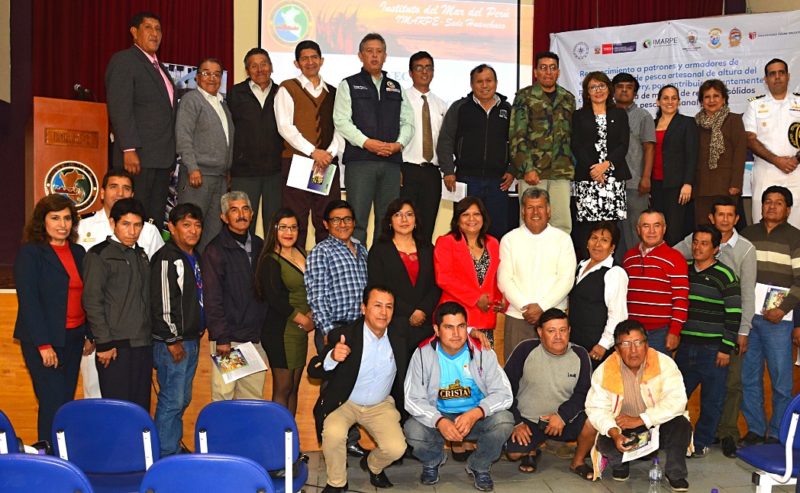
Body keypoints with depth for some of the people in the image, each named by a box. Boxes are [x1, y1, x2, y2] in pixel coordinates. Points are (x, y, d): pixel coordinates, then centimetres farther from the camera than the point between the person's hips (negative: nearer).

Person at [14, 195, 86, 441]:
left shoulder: (78, 252, 12)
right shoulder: (30, 253, -6)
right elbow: (28, 301, -11)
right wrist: (43, 345, -16)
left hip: (73, 338, 6)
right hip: (43, 340, -6)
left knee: (66, 401, 9)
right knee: (53, 403, -8)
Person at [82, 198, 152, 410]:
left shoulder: (141, 255, 16)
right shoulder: (99, 255, -3)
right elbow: (92, 302, -9)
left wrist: (149, 336, 10)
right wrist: (104, 343, -14)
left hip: (143, 344, 6)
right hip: (115, 346, -6)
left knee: (141, 408, 8)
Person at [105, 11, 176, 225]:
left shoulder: (159, 67, 22)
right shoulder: (123, 60, -3)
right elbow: (120, 109, -13)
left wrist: (171, 158, 16)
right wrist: (129, 150, -21)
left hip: (162, 158, 8)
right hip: (138, 156, -8)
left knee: (156, 220, 6)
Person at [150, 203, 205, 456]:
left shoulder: (195, 257, 14)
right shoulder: (166, 258, -14)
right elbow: (161, 303, -18)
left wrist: (198, 333, 16)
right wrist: (172, 341, -17)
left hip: (192, 340, 9)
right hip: (172, 343, -9)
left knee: (183, 398, 16)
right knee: (172, 400, -4)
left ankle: (175, 447, 27)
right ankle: (165, 454, 6)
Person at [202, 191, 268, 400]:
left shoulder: (259, 246, 13)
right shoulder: (215, 250, -5)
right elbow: (212, 299, -9)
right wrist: (221, 338, -14)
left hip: (256, 336, 5)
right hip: (229, 338, -5)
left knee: (254, 397, 9)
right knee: (224, 396, -4)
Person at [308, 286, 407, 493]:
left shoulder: (398, 341, -7)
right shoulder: (343, 335, -17)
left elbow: (402, 379, 9)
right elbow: (313, 370, -21)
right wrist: (332, 358, -42)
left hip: (381, 405, 3)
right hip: (343, 403, -2)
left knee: (396, 448, -18)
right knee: (333, 433, -31)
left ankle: (372, 465, 19)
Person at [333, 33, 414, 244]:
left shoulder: (396, 88, 21)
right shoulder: (349, 85, 9)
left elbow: (407, 122, 16)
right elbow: (341, 120, -3)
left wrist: (399, 144, -4)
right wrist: (366, 142, -14)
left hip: (391, 161, 4)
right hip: (359, 160, -4)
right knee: (357, 219, -7)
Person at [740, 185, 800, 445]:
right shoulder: (747, 234, 15)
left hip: (778, 318, -3)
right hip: (745, 315, 3)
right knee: (748, 378, 6)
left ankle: (777, 434, 10)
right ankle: (755, 429, 17)